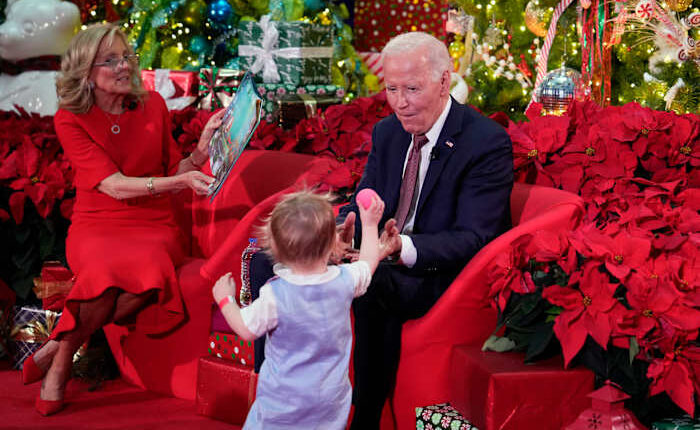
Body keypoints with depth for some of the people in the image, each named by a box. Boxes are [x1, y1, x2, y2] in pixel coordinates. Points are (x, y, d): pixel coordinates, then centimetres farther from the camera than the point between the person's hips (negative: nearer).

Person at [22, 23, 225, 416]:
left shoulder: (152, 105, 6)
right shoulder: (70, 119, -4)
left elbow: (172, 174, 12)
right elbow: (114, 185, -15)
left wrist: (202, 150, -7)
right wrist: (181, 181, -27)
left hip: (153, 225, 2)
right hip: (96, 225, -2)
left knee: (147, 272, -35)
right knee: (105, 275, -39)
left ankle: (59, 347, -13)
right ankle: (62, 359, -11)